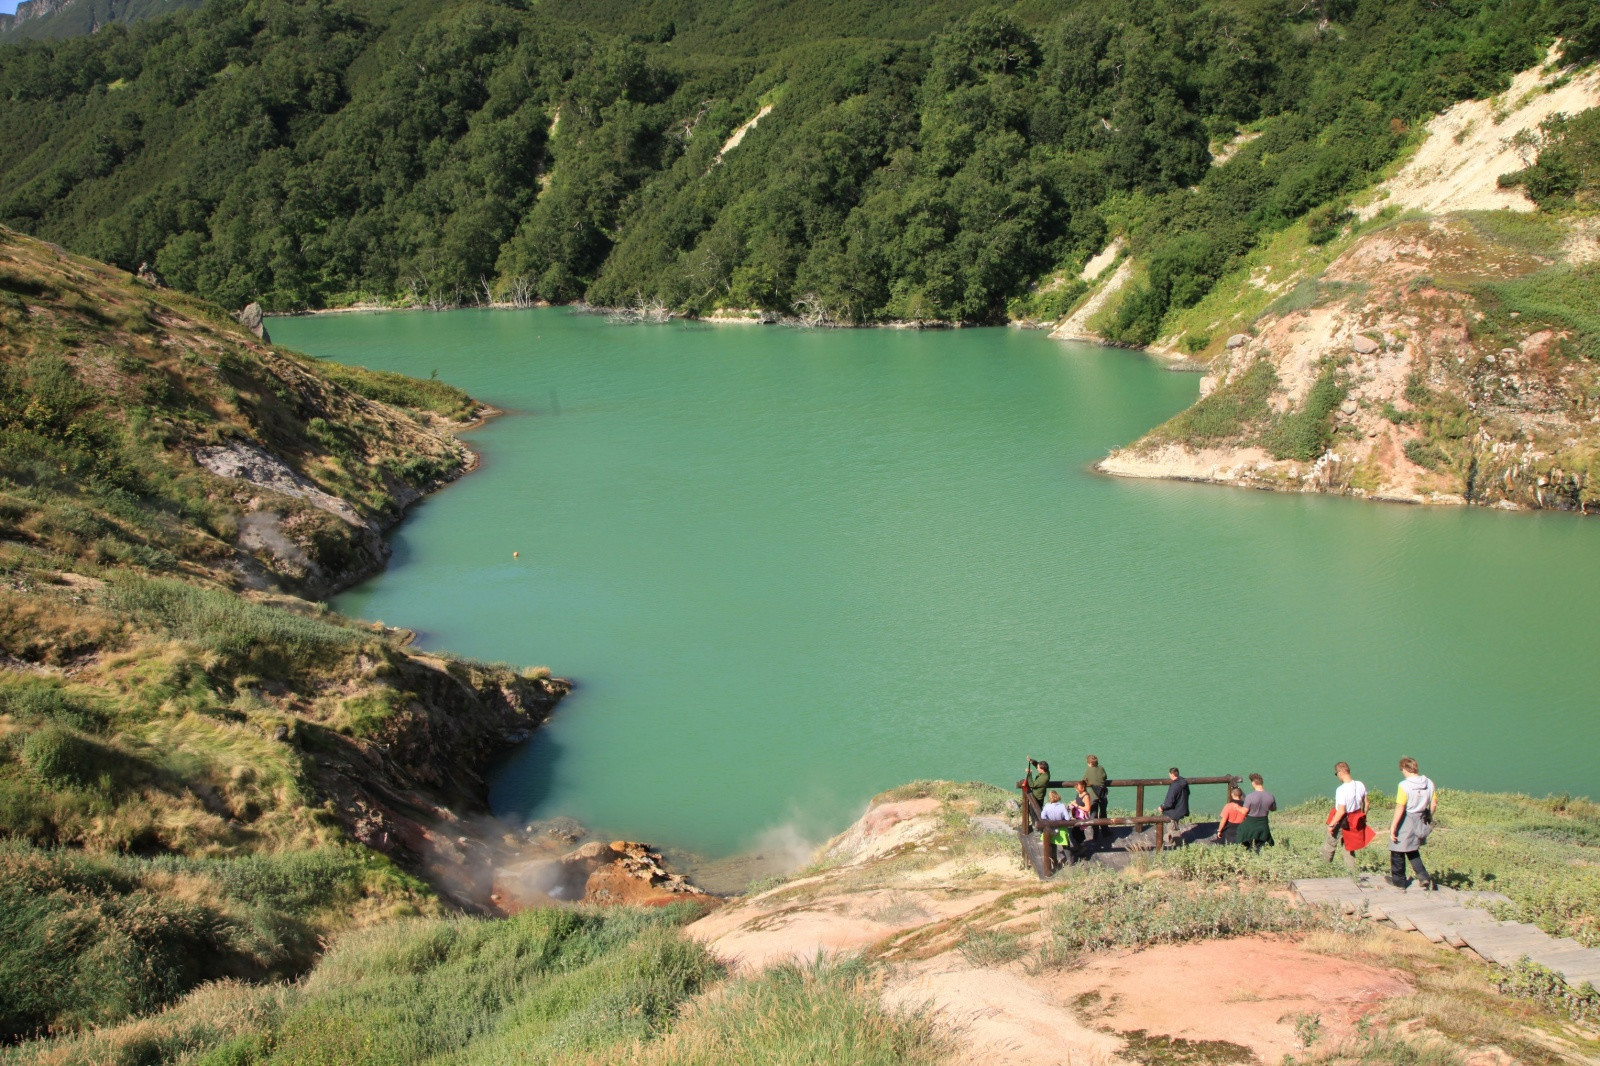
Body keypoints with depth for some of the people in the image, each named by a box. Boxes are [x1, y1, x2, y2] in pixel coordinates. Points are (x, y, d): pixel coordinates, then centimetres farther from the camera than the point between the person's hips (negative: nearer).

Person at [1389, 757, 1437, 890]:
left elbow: (1400, 808, -22)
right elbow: (1434, 805, 6)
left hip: (1405, 822, -6)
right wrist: (1428, 819, 22)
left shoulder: (1404, 785, -21)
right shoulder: (1429, 784, -2)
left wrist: (1393, 827, -16)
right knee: (1412, 851, 25)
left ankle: (1398, 881, 26)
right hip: (1420, 822, 6)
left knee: (1398, 851, 13)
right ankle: (1424, 877, 13)